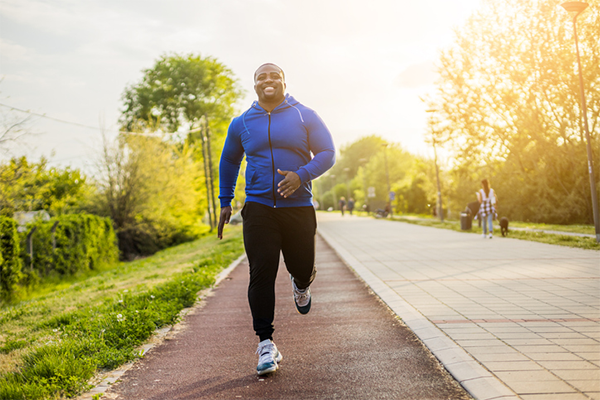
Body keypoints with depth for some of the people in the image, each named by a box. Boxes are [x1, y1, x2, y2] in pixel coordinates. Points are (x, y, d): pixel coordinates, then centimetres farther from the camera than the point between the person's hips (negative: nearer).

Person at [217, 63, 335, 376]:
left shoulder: (304, 116, 4)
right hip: (258, 209, 1)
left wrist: (301, 175, -17)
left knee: (303, 269, 5)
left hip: (298, 207, 0)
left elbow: (327, 153, 1)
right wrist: (225, 201, 20)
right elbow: (229, 162, 23)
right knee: (261, 275, -8)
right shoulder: (241, 123, 10)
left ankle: (300, 284, 45)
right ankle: (266, 343, 1)